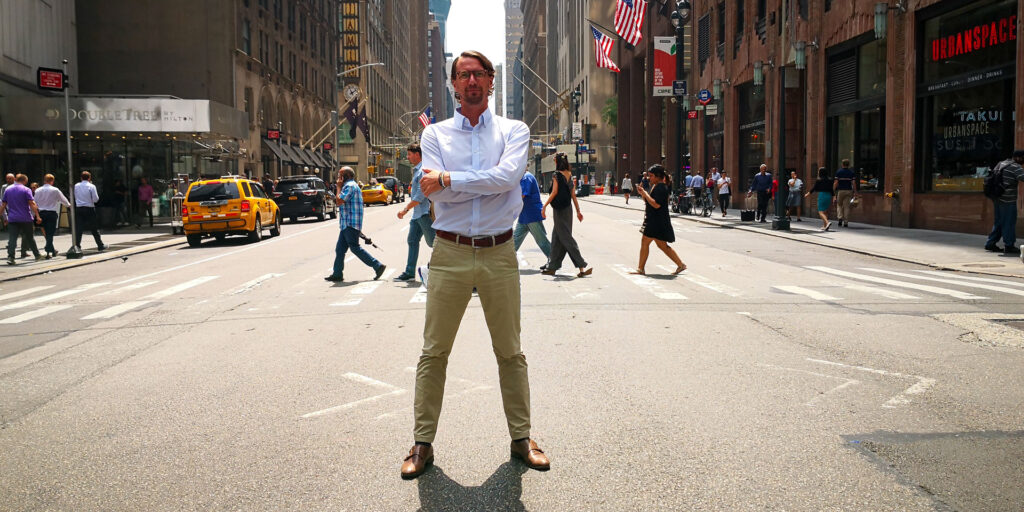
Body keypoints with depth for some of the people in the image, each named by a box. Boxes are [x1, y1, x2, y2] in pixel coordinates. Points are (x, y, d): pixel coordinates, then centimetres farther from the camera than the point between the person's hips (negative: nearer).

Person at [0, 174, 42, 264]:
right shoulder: (26, 190, -6)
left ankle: (10, 257, -14)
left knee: (12, 238, -2)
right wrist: (37, 216, -13)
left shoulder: (7, 190, 8)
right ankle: (37, 255, 19)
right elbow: (32, 204, -13)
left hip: (12, 219, 3)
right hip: (25, 219, -3)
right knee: (30, 238, 9)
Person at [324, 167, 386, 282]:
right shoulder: (351, 185, 22)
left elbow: (339, 201, -20)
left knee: (355, 248, -9)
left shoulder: (350, 186, -13)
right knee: (339, 249, 9)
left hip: (350, 224, -10)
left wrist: (339, 187, -8)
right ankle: (337, 274, 13)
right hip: (346, 225, 10)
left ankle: (377, 266, -5)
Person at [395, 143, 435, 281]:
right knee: (412, 241, 8)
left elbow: (421, 194, -21)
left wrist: (406, 209, -19)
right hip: (417, 213, 10)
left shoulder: (423, 170, -15)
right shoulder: (417, 170, 16)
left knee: (433, 242, -4)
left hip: (425, 212, -10)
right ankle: (410, 272, 11)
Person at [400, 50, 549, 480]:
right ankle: (423, 443, 16)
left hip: (499, 254, 0)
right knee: (434, 352, 5)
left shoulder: (514, 131, 6)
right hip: (449, 253, 0)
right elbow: (435, 191, -9)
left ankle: (521, 437, 24)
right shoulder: (435, 134, 8)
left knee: (510, 352, 10)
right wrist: (488, 183, -14)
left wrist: (449, 178, -15)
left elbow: (508, 176, -15)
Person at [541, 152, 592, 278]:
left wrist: (544, 206, -10)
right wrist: (578, 211, 12)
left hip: (560, 210, -8)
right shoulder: (570, 174, 9)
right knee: (556, 237, 14)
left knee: (565, 237, -6)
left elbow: (554, 192, -15)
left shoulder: (557, 174, -12)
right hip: (568, 208, 8)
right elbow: (573, 194, 10)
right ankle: (552, 267, 20)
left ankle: (582, 266, -11)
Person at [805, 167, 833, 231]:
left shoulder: (818, 180, -7)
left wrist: (808, 193, 13)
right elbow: (831, 190, 8)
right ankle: (824, 226, 17)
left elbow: (814, 188, -1)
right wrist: (832, 198, 14)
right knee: (825, 211, 16)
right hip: (828, 195, 6)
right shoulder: (829, 180, 7)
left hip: (822, 195, -6)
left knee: (821, 212, -5)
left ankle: (827, 222, -27)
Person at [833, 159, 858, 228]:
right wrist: (855, 192, 1)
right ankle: (846, 222, 2)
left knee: (839, 205, 15)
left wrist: (833, 191, -1)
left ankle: (840, 218, -4)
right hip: (848, 191, 1)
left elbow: (835, 183, -7)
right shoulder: (851, 172, 2)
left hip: (840, 191, -1)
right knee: (846, 206, 4)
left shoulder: (838, 172, -2)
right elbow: (853, 183, -4)